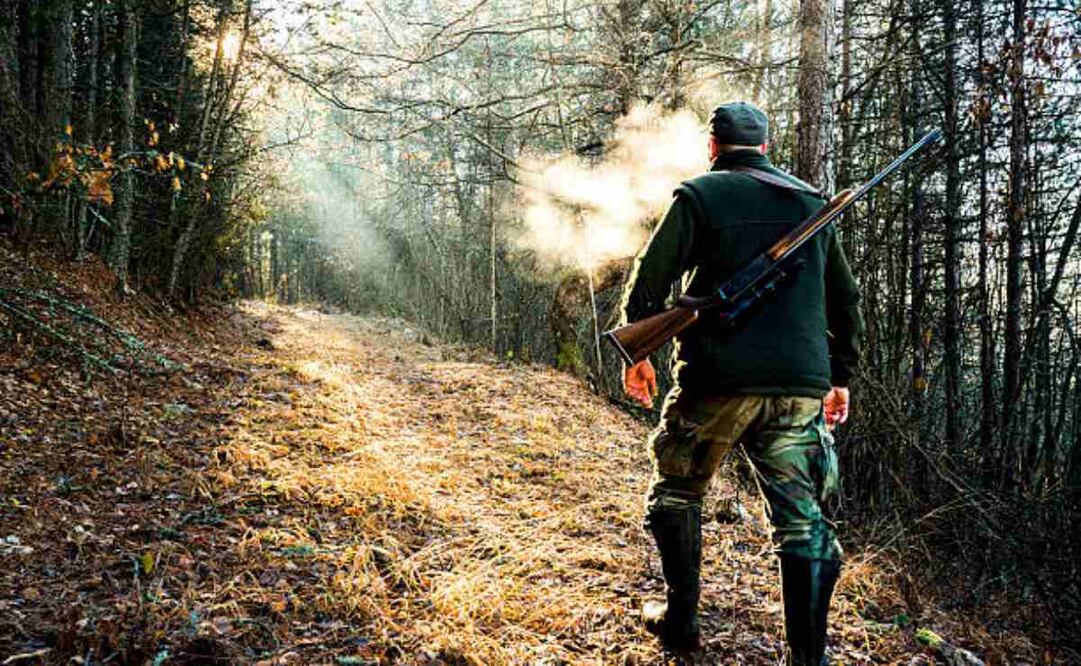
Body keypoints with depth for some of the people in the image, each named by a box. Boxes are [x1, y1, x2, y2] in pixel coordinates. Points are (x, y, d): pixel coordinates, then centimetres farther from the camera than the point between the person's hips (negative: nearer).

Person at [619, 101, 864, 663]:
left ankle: (680, 620, 23)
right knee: (804, 520, 6)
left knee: (676, 492, 17)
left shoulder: (700, 195, 2)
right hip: (801, 385, 4)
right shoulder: (813, 203, 17)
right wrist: (841, 375, 26)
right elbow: (844, 299, 19)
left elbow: (650, 277, -5)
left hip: (718, 378, -3)